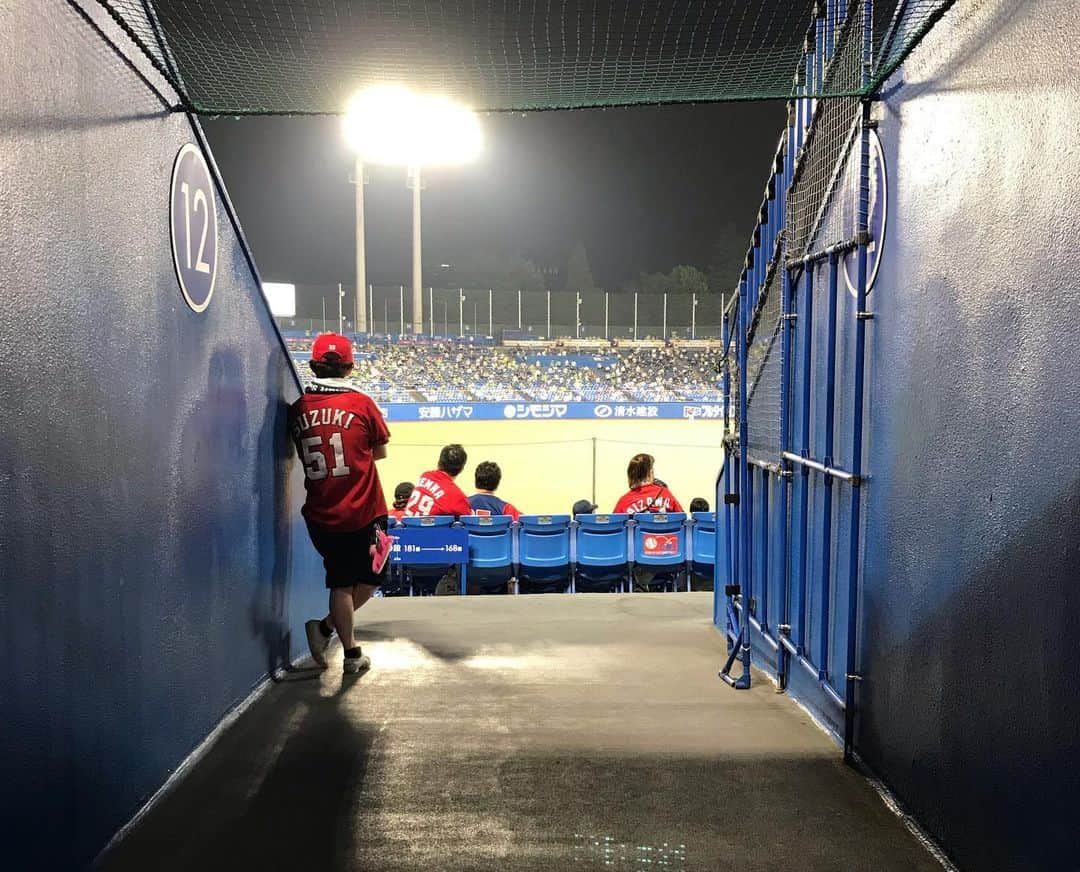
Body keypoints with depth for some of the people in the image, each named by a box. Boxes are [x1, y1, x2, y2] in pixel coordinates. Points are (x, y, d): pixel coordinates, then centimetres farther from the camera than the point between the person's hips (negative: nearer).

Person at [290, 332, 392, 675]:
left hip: (320, 515, 4)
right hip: (363, 513, -3)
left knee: (340, 583, 15)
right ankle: (327, 627, 4)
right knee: (371, 578, 15)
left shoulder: (298, 408, -1)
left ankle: (351, 652, 18)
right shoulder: (360, 403, -9)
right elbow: (381, 451, 3)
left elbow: (302, 455, 9)